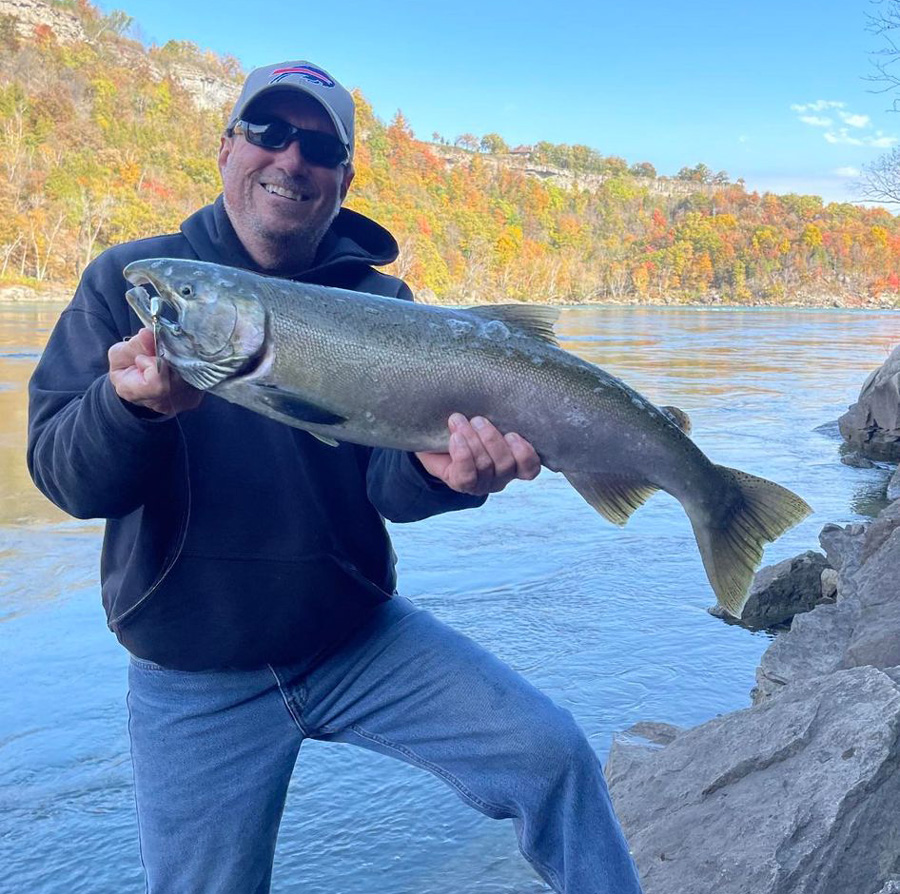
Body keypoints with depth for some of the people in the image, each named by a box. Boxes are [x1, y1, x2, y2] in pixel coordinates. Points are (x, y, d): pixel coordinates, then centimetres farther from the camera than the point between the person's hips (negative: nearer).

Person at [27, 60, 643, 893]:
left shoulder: (379, 302, -1)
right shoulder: (126, 280, -3)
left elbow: (383, 477, -10)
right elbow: (61, 475, -11)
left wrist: (438, 471, -34)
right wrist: (129, 403, -33)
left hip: (360, 637, 1)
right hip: (194, 680, 0)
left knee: (553, 756, -13)